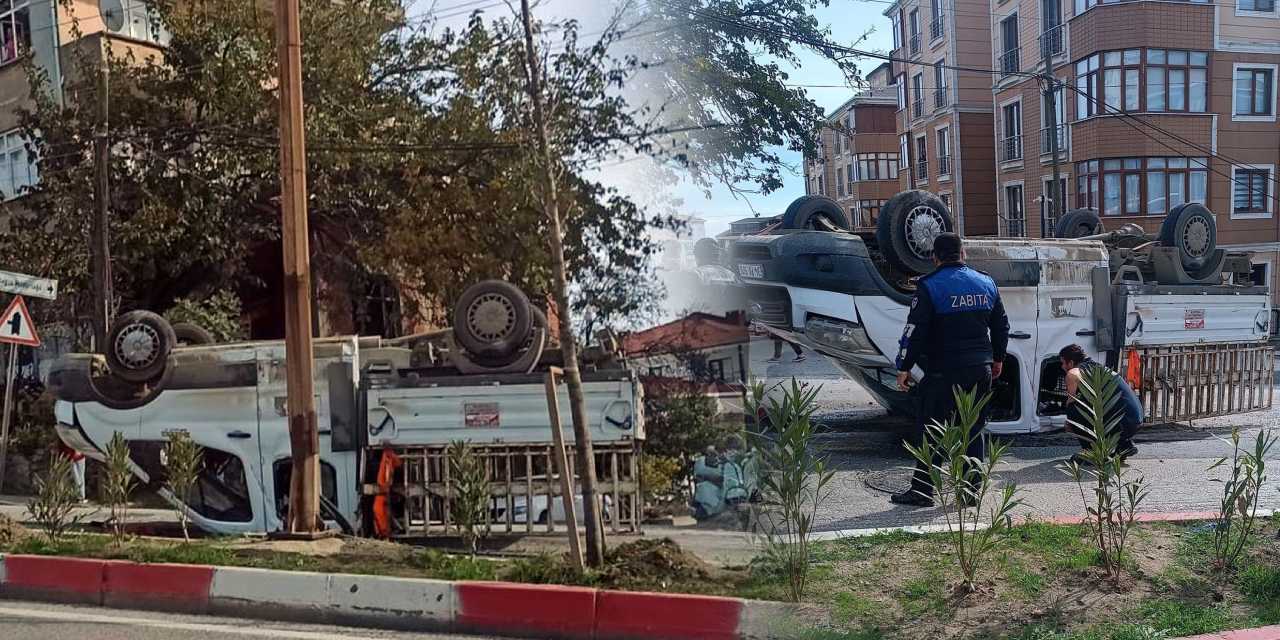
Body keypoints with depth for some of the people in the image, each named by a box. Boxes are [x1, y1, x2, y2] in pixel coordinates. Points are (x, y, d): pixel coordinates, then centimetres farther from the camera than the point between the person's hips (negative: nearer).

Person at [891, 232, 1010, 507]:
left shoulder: (930, 286, -10)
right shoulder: (987, 283, 9)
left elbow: (915, 330, -12)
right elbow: (1001, 325, 18)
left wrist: (904, 367, -5)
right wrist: (997, 359, 30)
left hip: (944, 371, -5)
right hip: (980, 369, 6)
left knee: (929, 431, 2)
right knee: (973, 430, 13)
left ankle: (922, 490, 4)